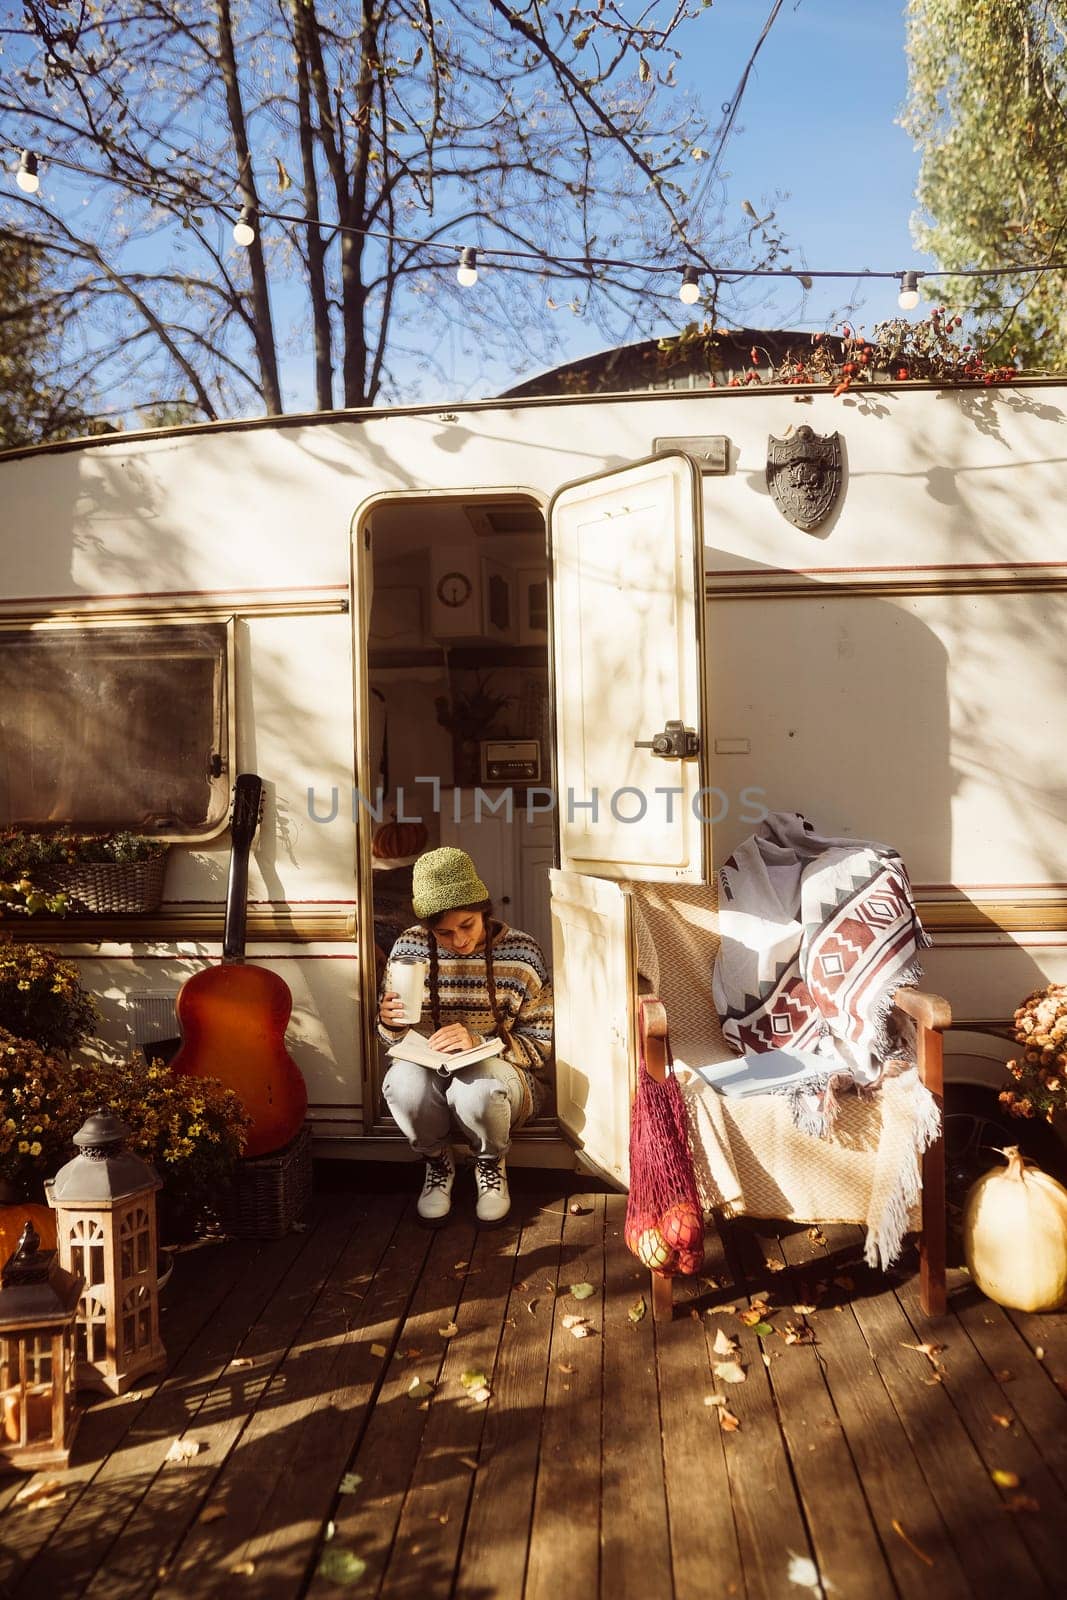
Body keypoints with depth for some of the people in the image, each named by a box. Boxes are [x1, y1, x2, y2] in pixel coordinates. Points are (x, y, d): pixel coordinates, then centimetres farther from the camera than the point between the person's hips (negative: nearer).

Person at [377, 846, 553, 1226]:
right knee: (403, 1080, -34)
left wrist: (479, 1041, -26)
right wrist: (390, 1022, -19)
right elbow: (396, 1036, 7)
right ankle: (438, 1161, 1)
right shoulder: (410, 948, -4)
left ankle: (491, 1163, 0)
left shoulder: (521, 954, -10)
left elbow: (540, 1045, -8)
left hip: (499, 1074, -1)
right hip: (431, 1072, 2)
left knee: (478, 1085, -37)